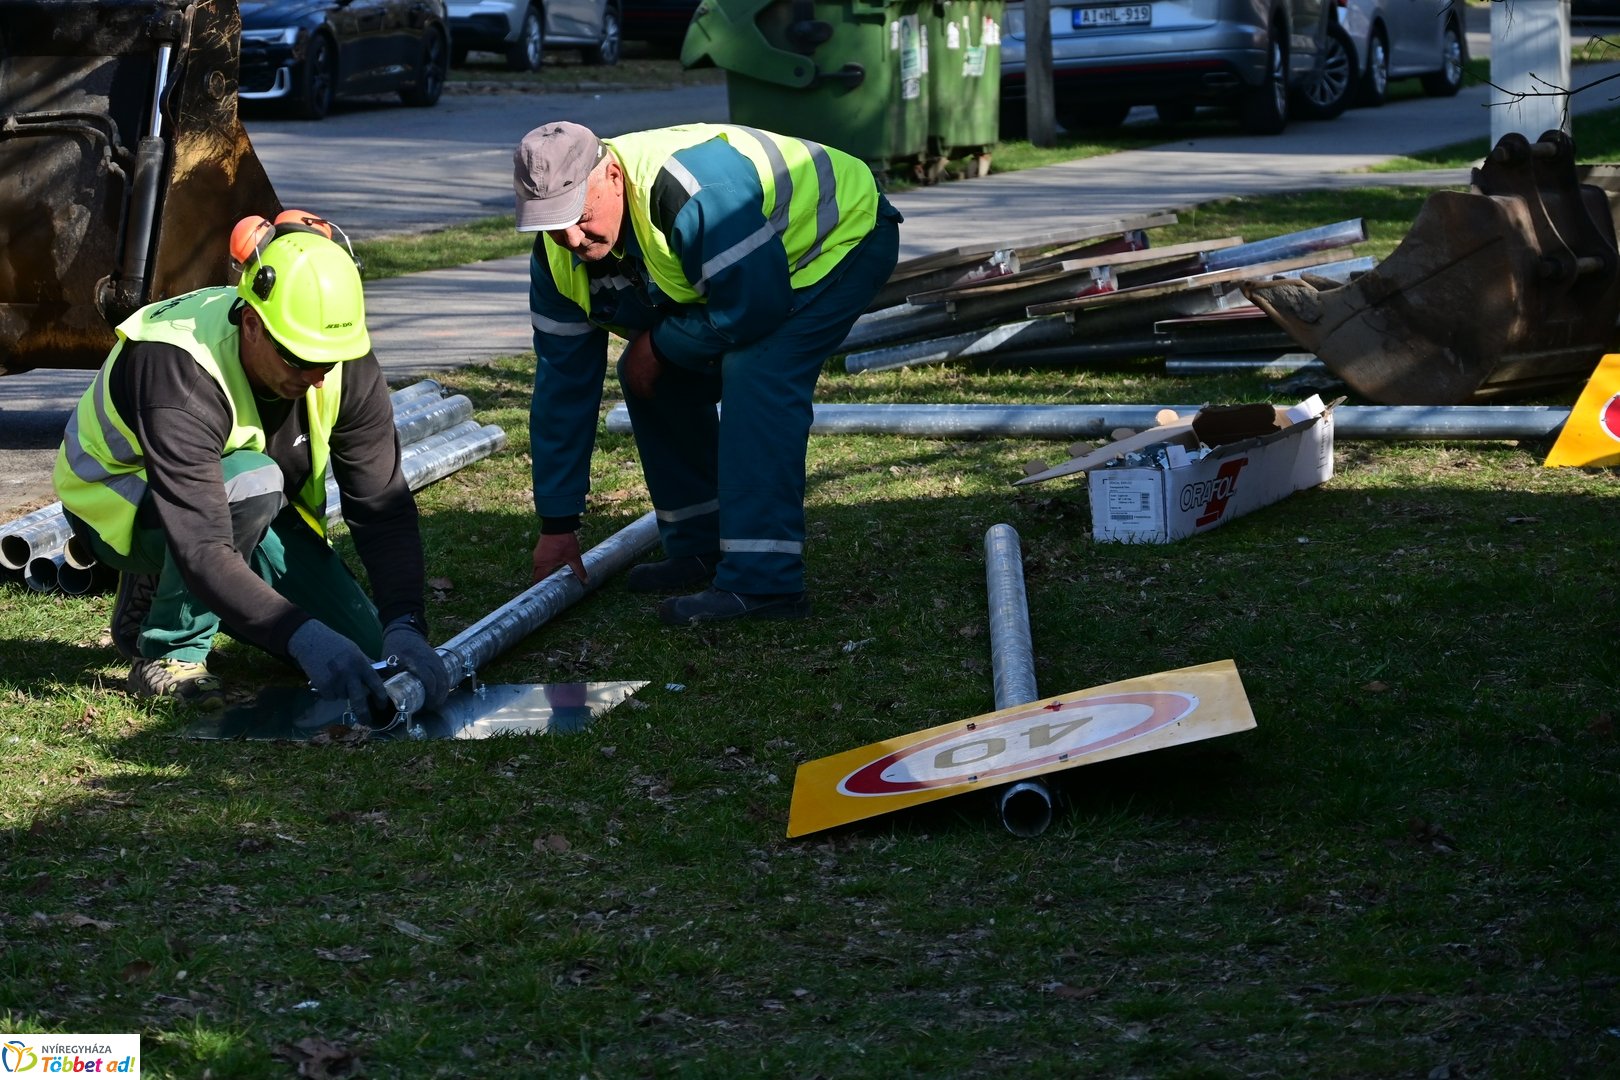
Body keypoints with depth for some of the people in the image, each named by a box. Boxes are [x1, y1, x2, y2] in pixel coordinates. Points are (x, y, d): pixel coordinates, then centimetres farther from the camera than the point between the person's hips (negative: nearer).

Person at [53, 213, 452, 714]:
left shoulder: (347, 364, -22)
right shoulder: (180, 373, -39)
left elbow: (384, 509, -18)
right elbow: (202, 549, -46)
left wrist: (405, 626, -33)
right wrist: (304, 637, -55)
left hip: (249, 511, 6)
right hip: (119, 499, -6)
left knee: (364, 651, -5)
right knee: (251, 483, -38)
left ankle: (164, 586, 15)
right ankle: (169, 651, -15)